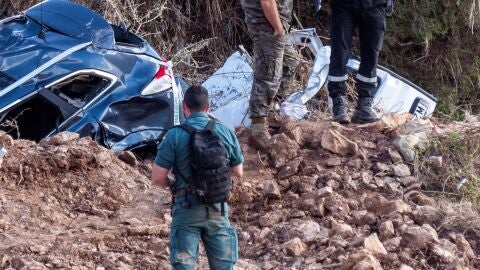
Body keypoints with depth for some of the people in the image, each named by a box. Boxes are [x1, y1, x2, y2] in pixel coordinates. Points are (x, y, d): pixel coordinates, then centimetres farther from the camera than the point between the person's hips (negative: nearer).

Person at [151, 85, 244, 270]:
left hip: (186, 209, -2)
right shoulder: (226, 133, 0)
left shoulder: (175, 136, -10)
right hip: (218, 209, 2)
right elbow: (238, 172, 10)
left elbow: (157, 178, -10)